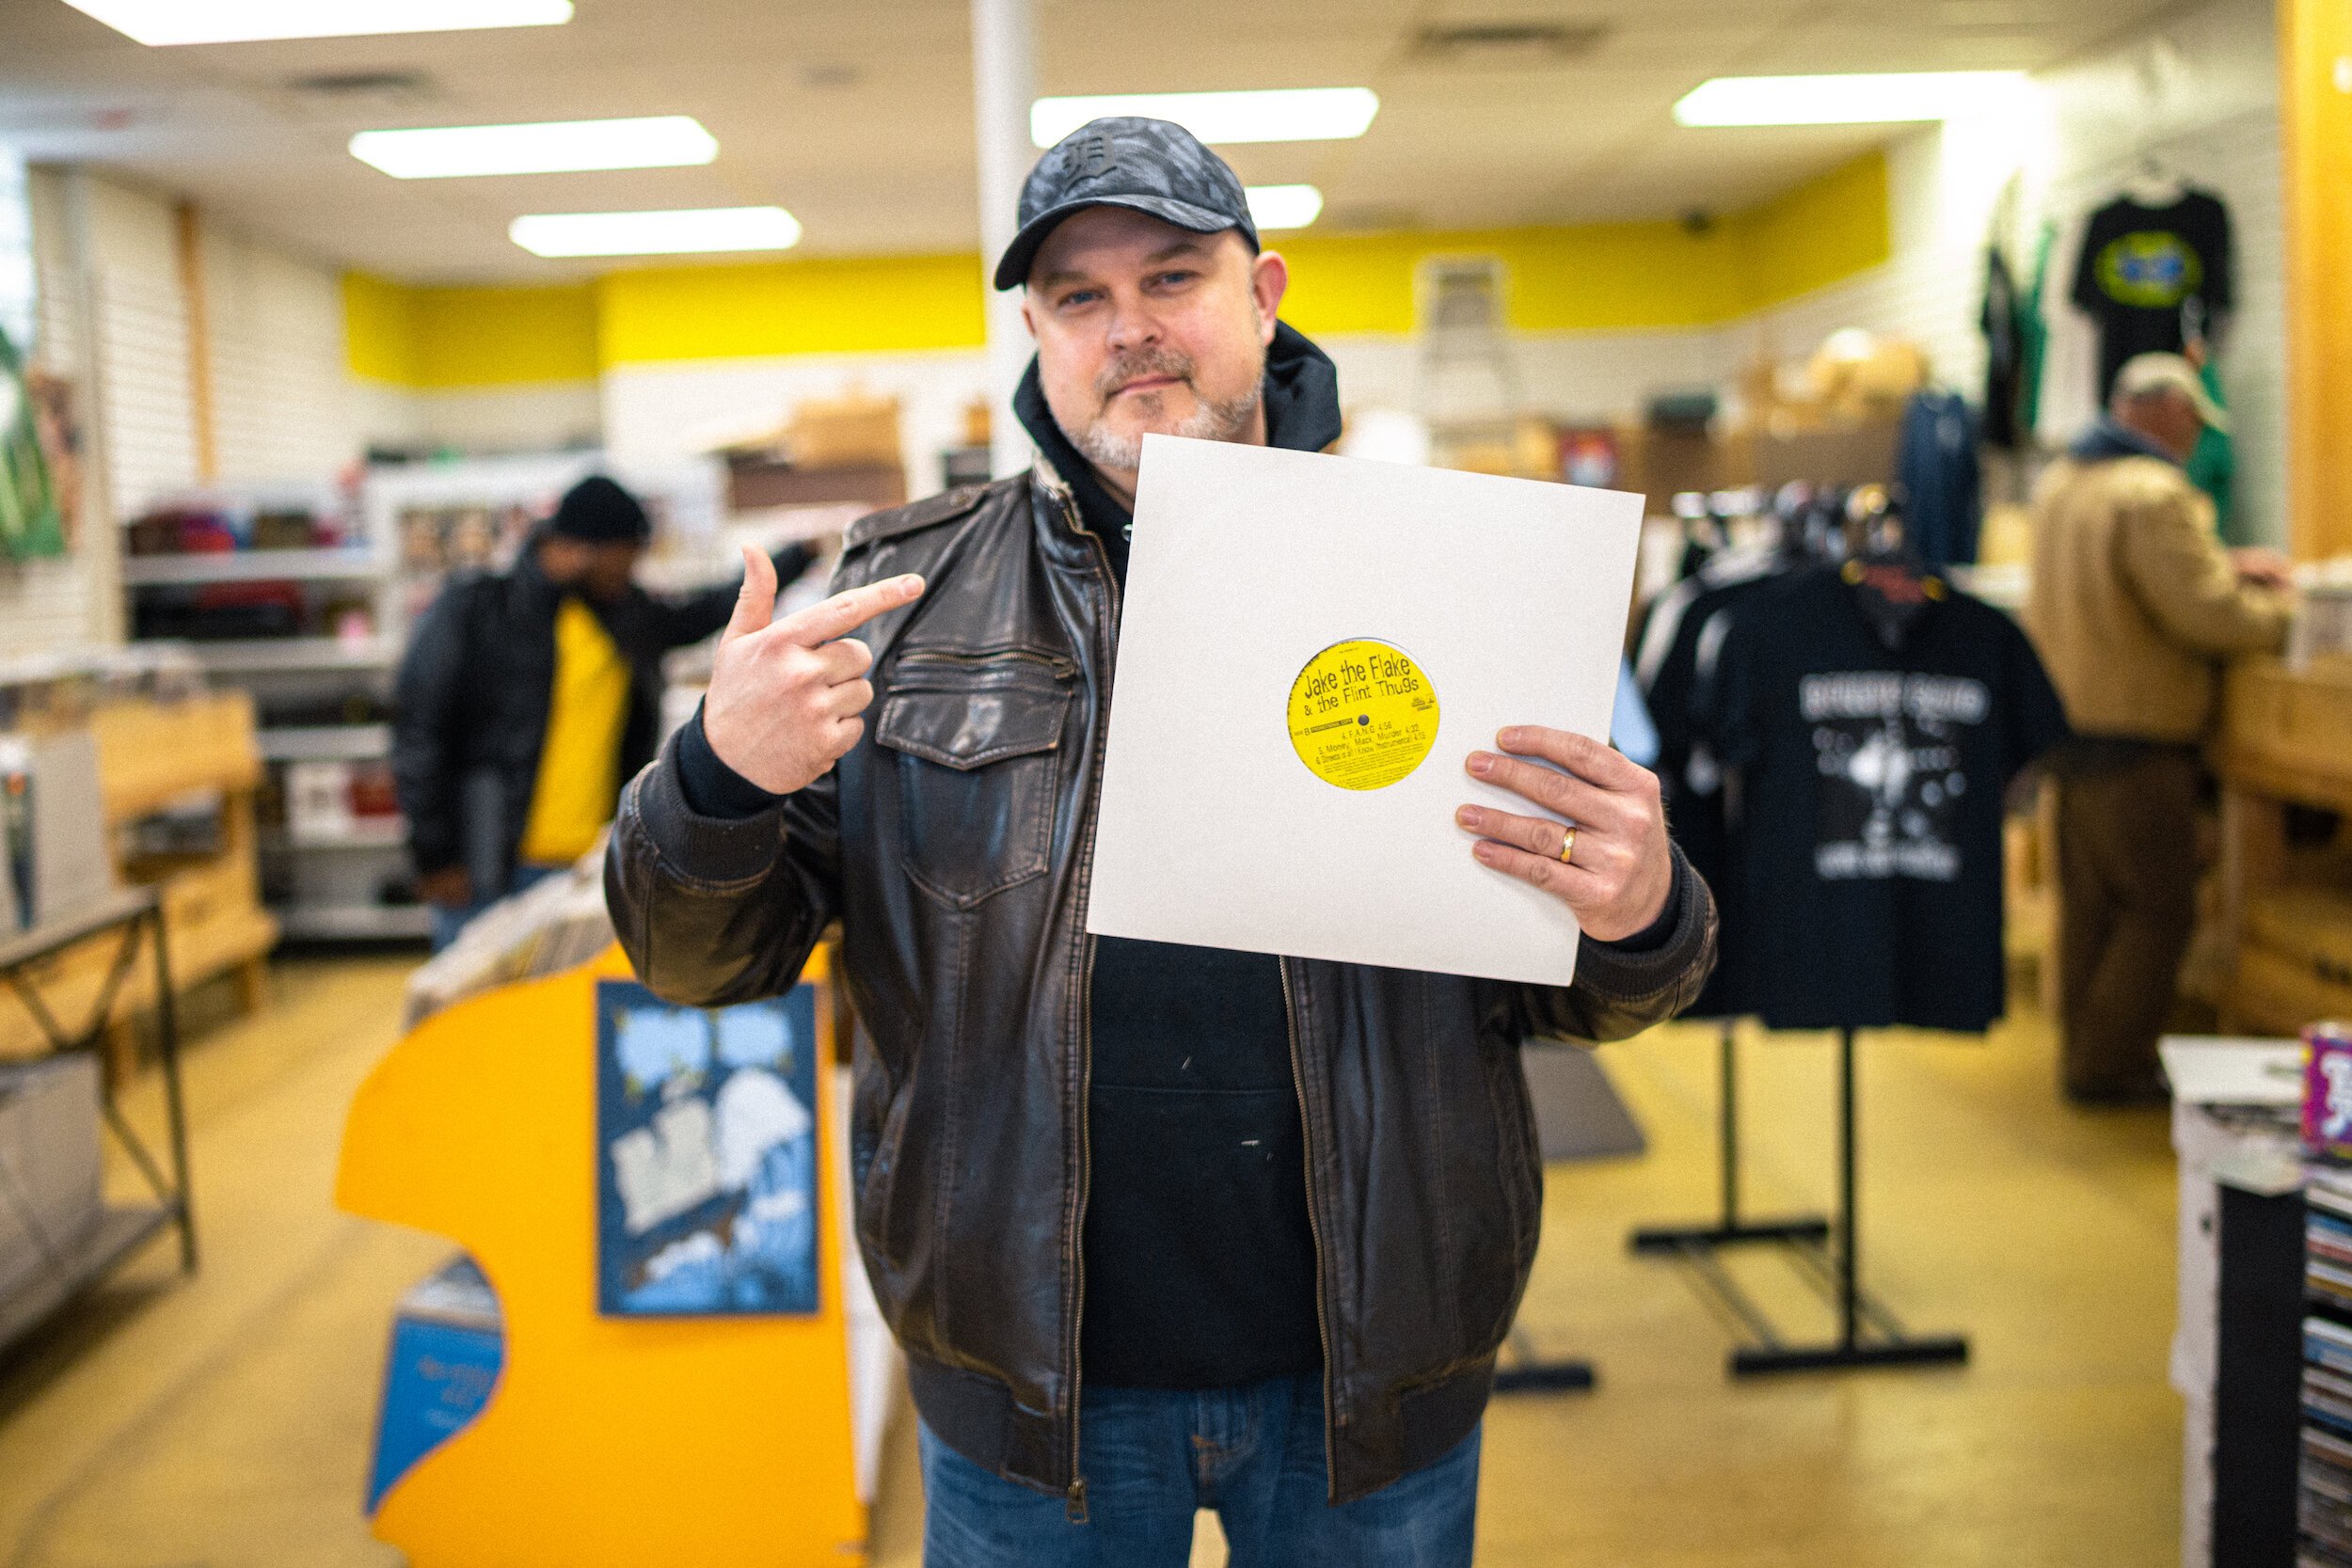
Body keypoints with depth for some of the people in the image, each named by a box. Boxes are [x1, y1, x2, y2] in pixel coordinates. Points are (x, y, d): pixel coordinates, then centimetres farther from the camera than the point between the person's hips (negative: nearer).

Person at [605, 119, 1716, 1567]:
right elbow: (702, 957, -1)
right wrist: (720, 779, -22)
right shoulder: (908, 593, -1)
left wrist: (1641, 921, -20)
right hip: (1031, 1391, 0)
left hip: (1371, 1384, 1)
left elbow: (1570, 994, 4)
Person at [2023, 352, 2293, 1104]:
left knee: (2090, 902, 17)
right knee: (2158, 911, 2)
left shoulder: (2060, 480, 10)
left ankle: (2084, 1054, 26)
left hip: (2070, 723, 9)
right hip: (2134, 738, -9)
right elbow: (2210, 618, -21)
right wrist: (2283, 606, -2)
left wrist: (2224, 566, 15)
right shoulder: (2155, 495, -20)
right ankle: (2107, 1068, 6)